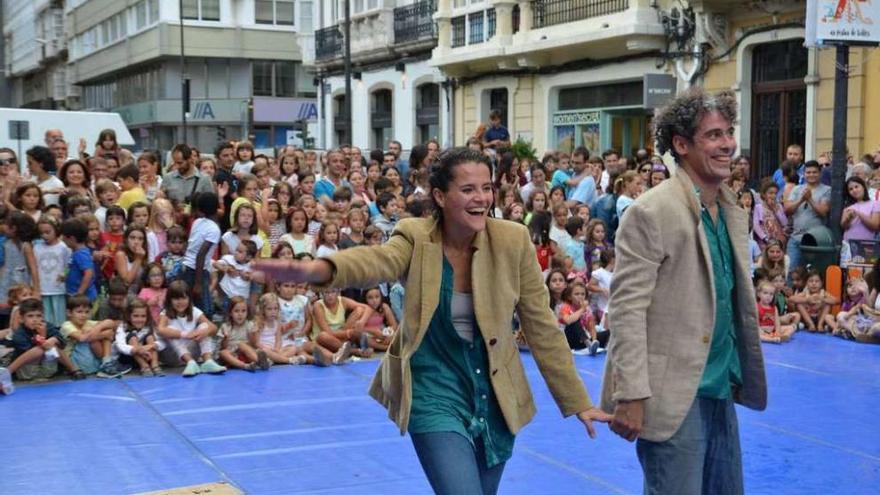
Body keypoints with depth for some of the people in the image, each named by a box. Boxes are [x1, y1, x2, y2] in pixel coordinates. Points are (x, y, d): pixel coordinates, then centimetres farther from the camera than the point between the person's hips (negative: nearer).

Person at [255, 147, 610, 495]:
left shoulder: (513, 239, -8)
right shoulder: (416, 237, -12)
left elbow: (542, 326, -2)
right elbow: (376, 260, -35)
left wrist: (577, 401, 0)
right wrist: (316, 270, -58)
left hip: (496, 398, 3)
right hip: (436, 394, -3)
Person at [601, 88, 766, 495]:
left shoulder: (733, 213, 10)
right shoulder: (651, 213, -14)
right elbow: (626, 310, -17)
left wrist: (743, 376, 15)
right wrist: (631, 396, -21)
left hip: (722, 390, 8)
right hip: (673, 395, -8)